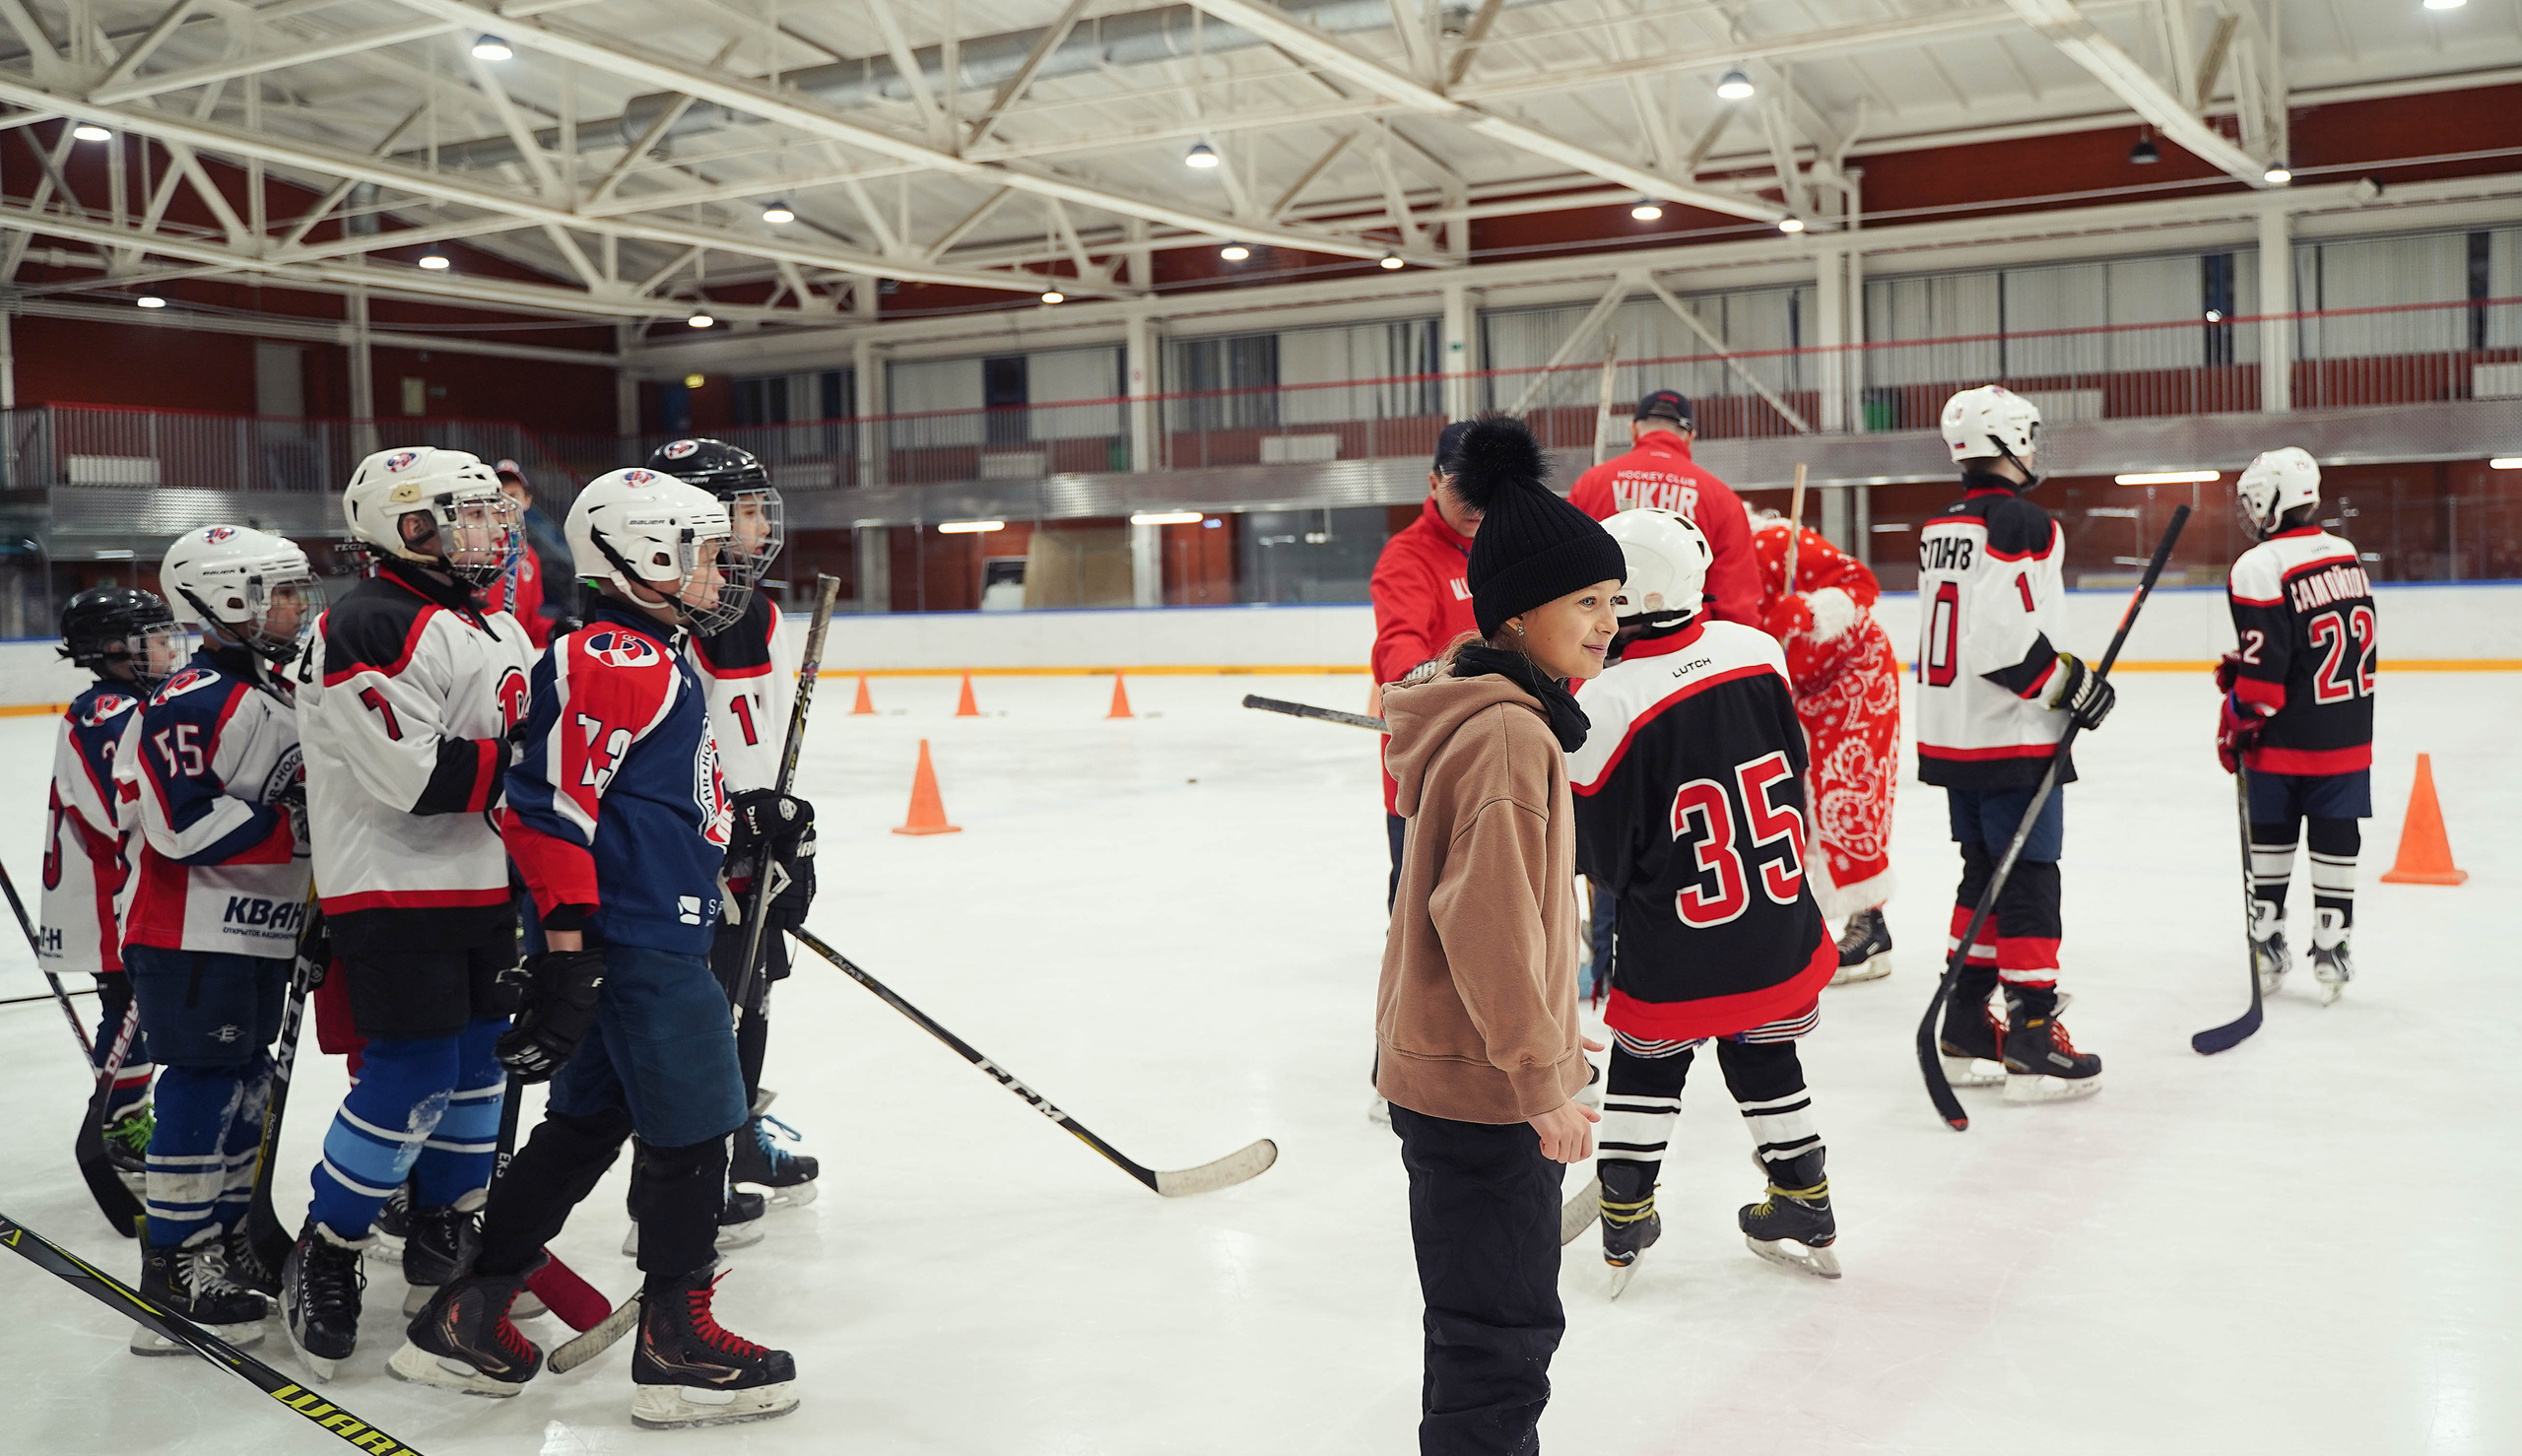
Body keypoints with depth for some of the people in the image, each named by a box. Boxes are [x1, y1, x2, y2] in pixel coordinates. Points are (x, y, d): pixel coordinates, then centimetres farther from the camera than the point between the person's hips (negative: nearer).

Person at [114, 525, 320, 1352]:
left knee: (245, 1090, 15)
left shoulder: (280, 693, 14)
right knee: (204, 1094, -7)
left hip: (259, 935, 10)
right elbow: (185, 827, -24)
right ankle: (173, 1273, 1)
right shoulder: (194, 702, -17)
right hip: (190, 938, -10)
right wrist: (290, 822, -22)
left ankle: (224, 1242, 27)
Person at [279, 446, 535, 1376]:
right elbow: (415, 777, -24)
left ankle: (444, 1240, 29)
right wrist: (523, 761, -20)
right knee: (411, 1083, -9)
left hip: (484, 889, 9)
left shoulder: (497, 628, 14)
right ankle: (324, 1257, 9)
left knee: (481, 1062, 14)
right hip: (394, 893, -9)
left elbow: (525, 745, 21)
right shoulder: (370, 628, -17)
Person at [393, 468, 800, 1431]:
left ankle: (465, 1318, 23)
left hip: (660, 939, 10)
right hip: (632, 943, -10)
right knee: (691, 1127, -2)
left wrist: (741, 823, 15)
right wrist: (567, 950, -23)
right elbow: (549, 804, -21)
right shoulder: (611, 661, -15)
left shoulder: (659, 663, 18)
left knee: (586, 1127, 15)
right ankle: (676, 1349, 9)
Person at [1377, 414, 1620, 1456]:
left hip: (1452, 1066, 10)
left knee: (1490, 1317, 23)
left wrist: (1543, 1036, 23)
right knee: (1502, 1331, 0)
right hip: (1480, 1088, -10)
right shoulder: (1510, 736, -23)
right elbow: (1489, 922, -27)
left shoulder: (1491, 714, 10)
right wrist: (1542, 1078, -19)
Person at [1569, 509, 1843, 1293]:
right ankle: (1806, 1216, 32)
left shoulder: (1606, 706, -22)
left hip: (1674, 957, -4)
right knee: (1764, 1058, 22)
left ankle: (1624, 1228, 22)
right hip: (1782, 932, 4)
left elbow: (1600, 856, -11)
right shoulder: (1755, 650, -7)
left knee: (1645, 1069, 16)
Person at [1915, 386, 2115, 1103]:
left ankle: (1966, 1033, 18)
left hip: (1951, 738, 9)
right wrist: (2072, 682, -15)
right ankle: (2032, 1041, -1)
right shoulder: (2023, 523, -15)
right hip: (2013, 741, -9)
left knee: (1984, 875, 15)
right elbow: (2003, 636, -26)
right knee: (2028, 881, -3)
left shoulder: (1940, 528, 13)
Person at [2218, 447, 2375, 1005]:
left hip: (2285, 739, -5)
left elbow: (2263, 669, -19)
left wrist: (2235, 724, -8)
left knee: (2270, 839, 9)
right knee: (2336, 843, 7)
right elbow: (2355, 638, 14)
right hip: (2348, 735, 5)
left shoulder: (2259, 567, -16)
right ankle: (2330, 951, 10)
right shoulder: (2346, 554, 8)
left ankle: (2266, 944, 18)